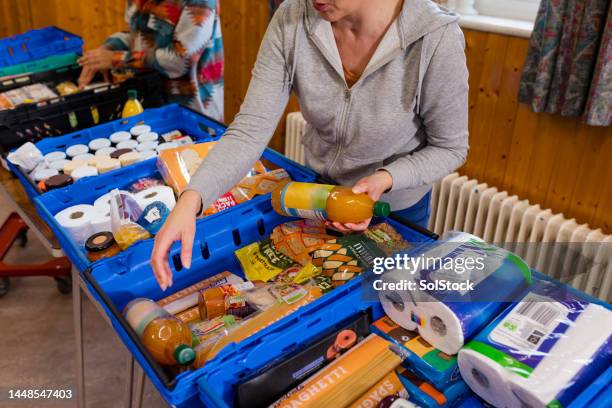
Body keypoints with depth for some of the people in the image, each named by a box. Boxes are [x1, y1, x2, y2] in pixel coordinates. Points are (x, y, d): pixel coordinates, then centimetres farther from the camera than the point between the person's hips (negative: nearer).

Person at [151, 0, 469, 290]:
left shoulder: (436, 38, -31)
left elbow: (449, 148, -16)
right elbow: (250, 130, -25)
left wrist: (385, 179, -33)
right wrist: (190, 200, -39)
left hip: (398, 205, -2)